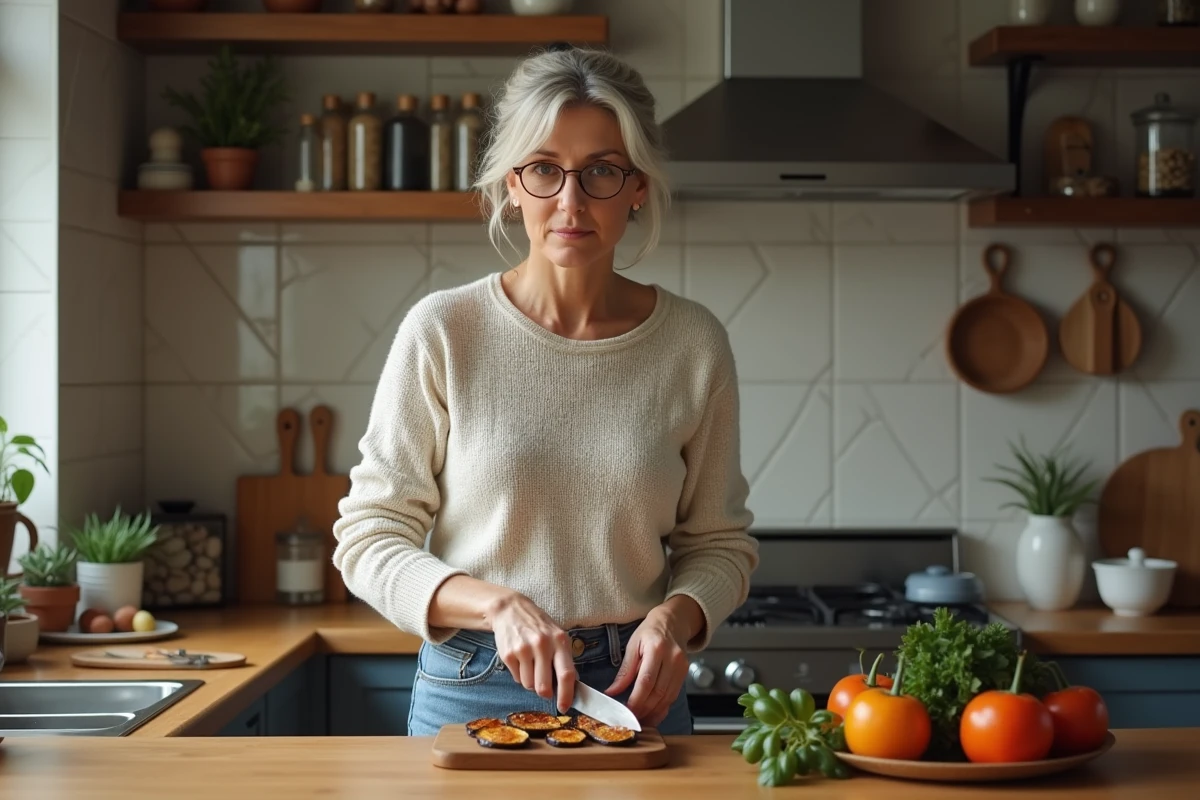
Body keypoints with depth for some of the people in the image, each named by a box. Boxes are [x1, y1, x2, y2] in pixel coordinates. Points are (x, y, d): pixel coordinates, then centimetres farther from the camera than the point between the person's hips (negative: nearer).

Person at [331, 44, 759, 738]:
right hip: (470, 692, -1)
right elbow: (368, 539, -6)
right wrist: (497, 605, -20)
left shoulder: (693, 342, -3)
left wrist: (674, 616, -14)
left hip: (634, 694, 1)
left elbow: (720, 541, 6)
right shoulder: (441, 332, -8)